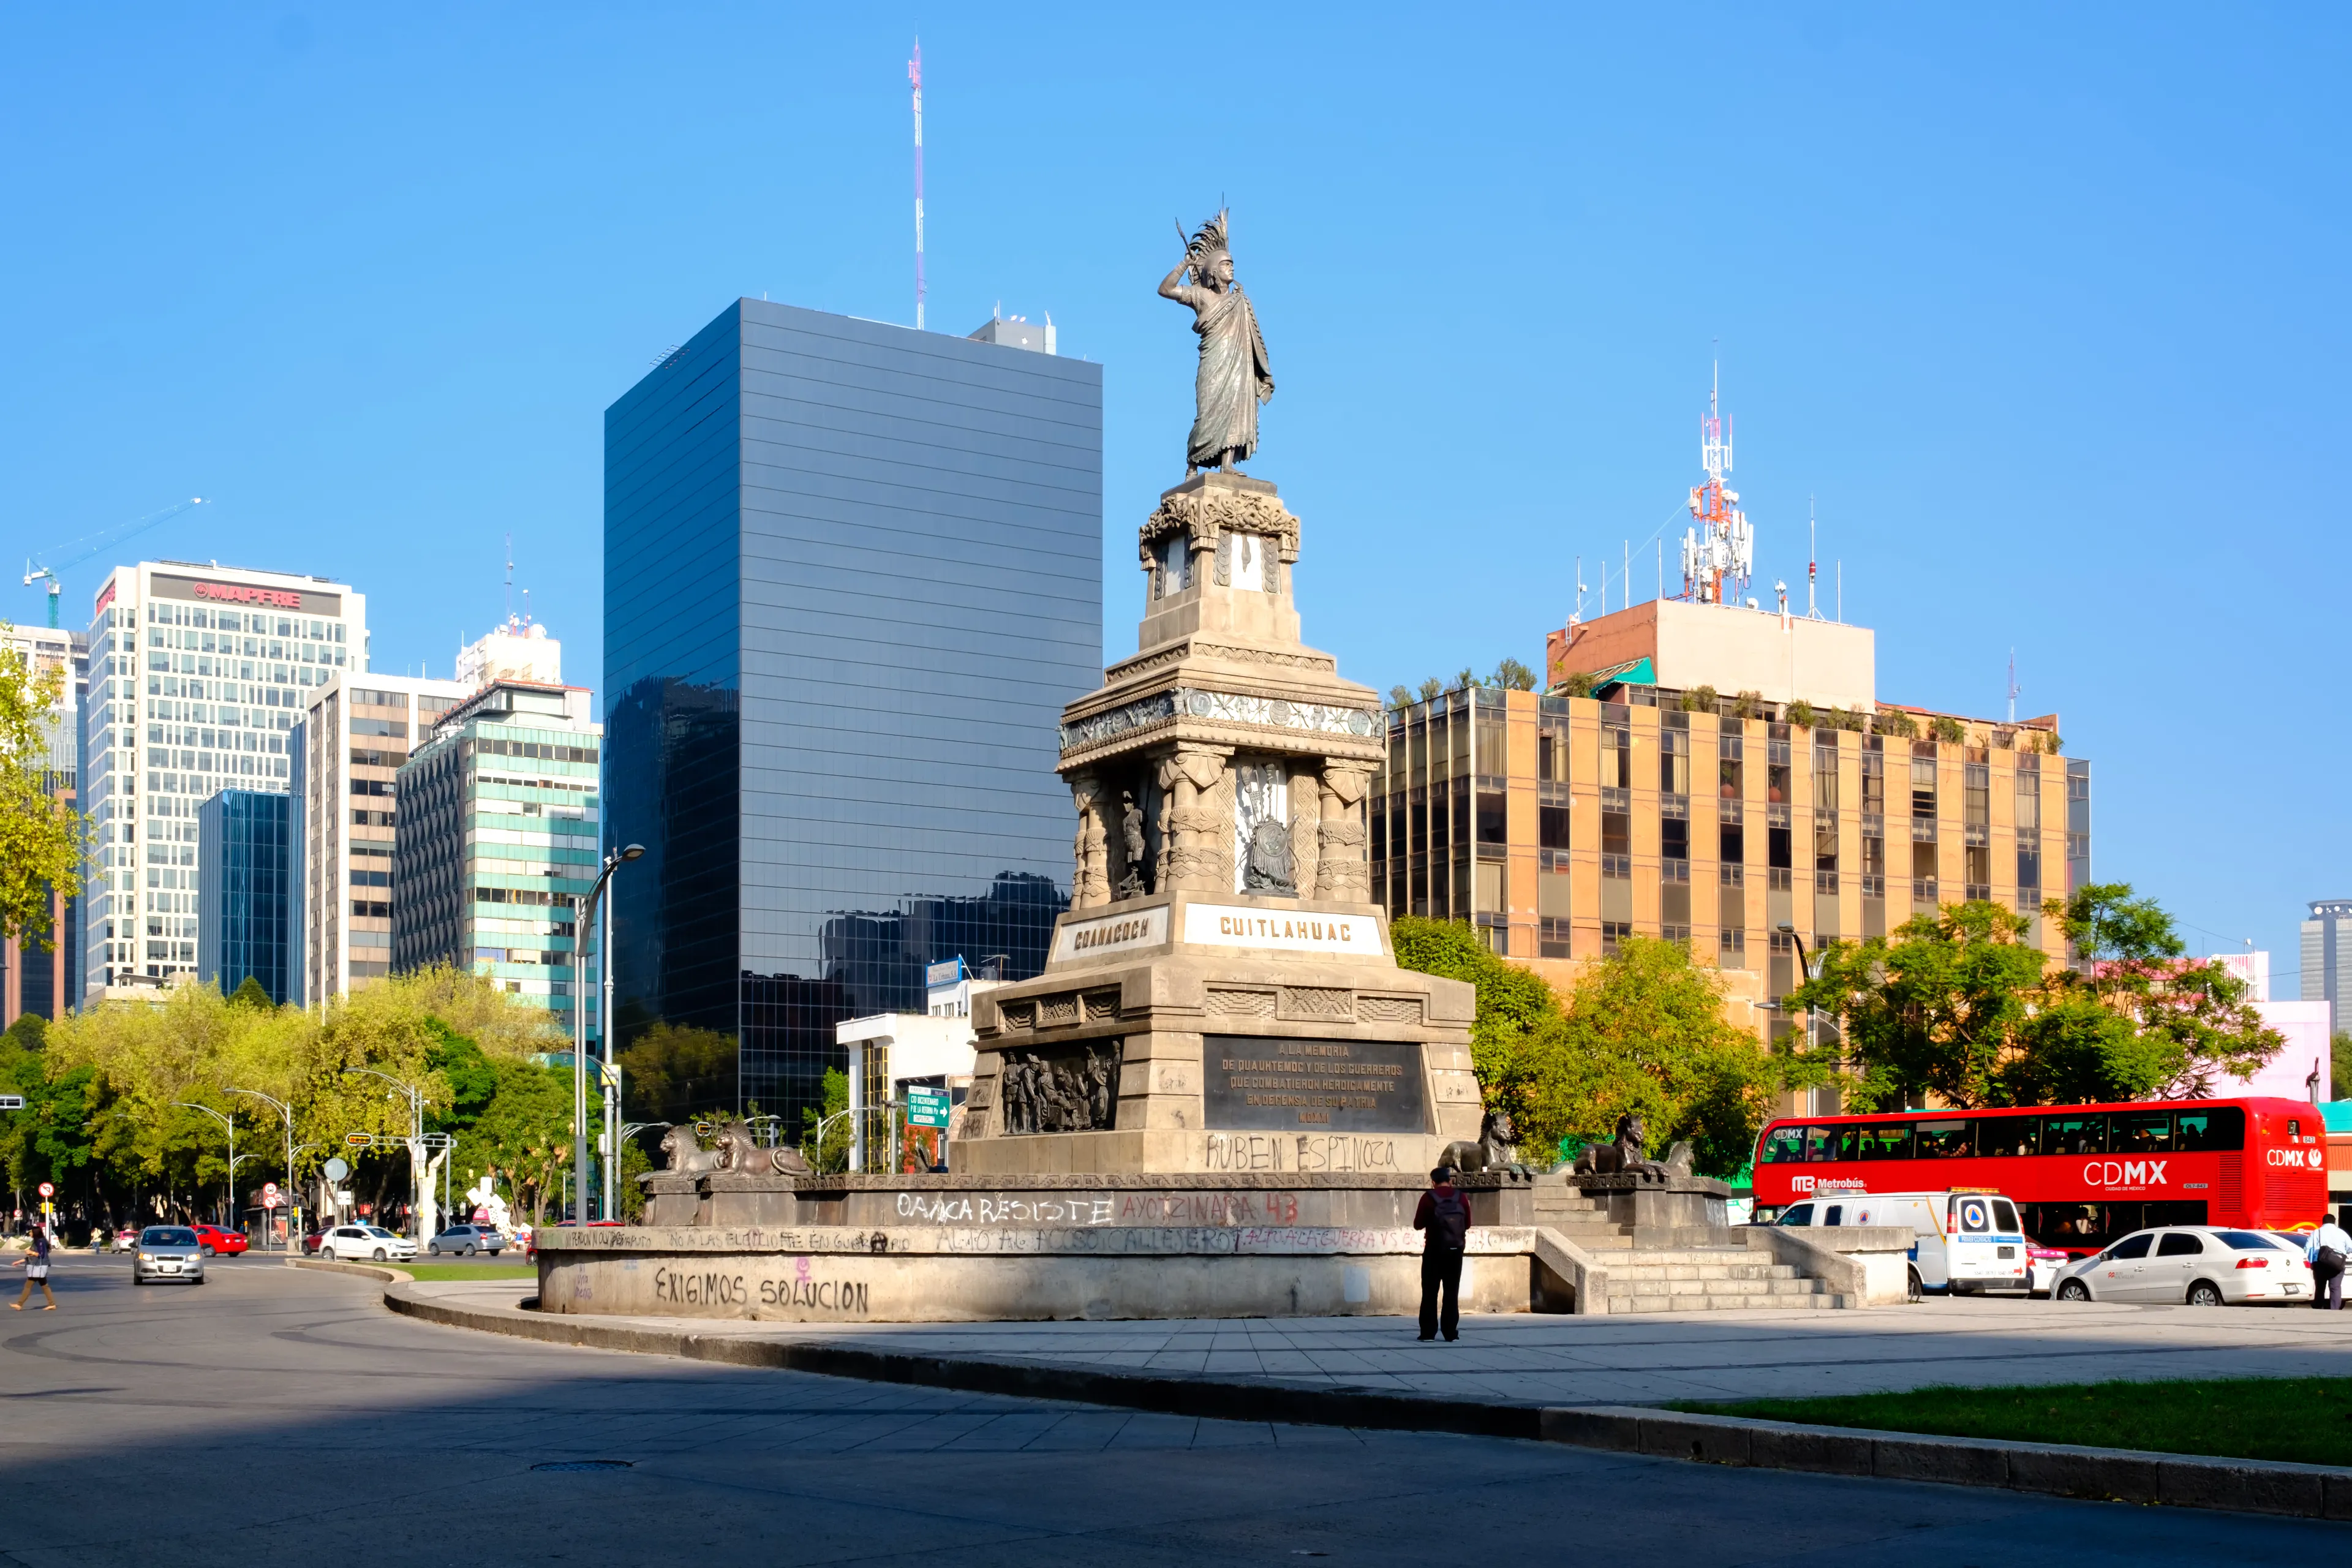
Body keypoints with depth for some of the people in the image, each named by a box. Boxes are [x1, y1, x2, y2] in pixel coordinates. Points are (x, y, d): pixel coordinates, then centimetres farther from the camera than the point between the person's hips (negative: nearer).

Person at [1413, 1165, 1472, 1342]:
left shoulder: (1428, 1198, -8)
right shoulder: (1461, 1198, -1)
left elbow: (1418, 1224, -3)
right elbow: (1467, 1224, 8)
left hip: (1434, 1251, -2)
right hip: (1455, 1251, 2)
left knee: (1430, 1292, 4)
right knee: (1452, 1292, 7)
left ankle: (1428, 1332, 1)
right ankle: (1451, 1332, 4)